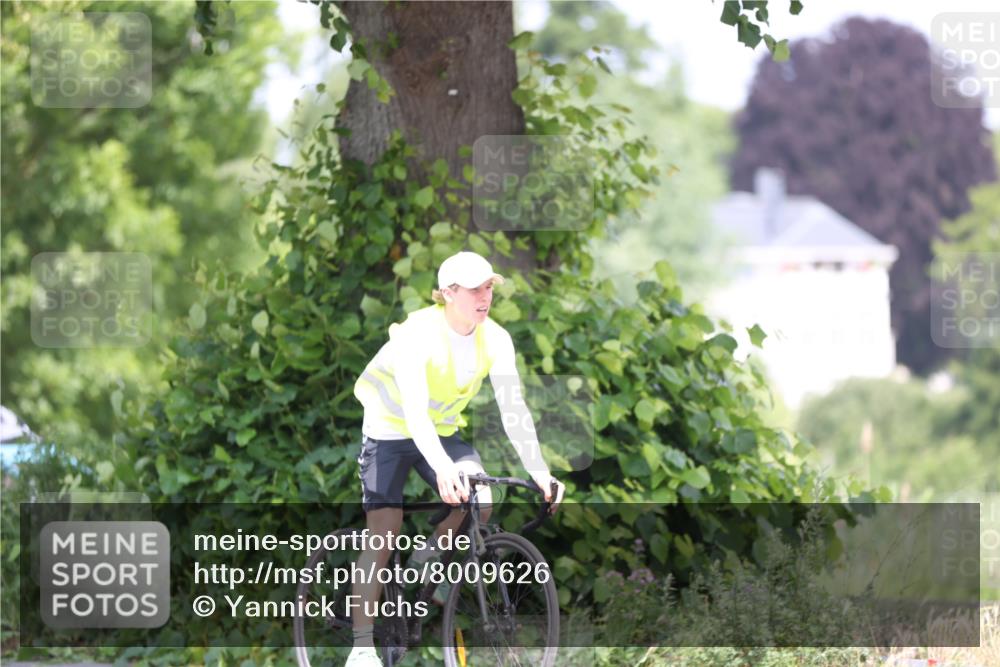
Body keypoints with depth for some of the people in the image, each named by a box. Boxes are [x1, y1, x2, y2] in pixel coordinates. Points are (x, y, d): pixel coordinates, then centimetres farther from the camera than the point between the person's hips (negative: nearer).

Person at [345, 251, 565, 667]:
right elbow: (414, 410, -37)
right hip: (391, 431, -5)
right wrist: (443, 469, -50)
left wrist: (539, 472, -22)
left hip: (442, 431, 5)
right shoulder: (418, 333, -28)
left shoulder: (495, 340, -13)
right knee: (384, 531, -13)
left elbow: (513, 409, -12)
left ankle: (427, 562, 10)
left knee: (480, 504, -21)